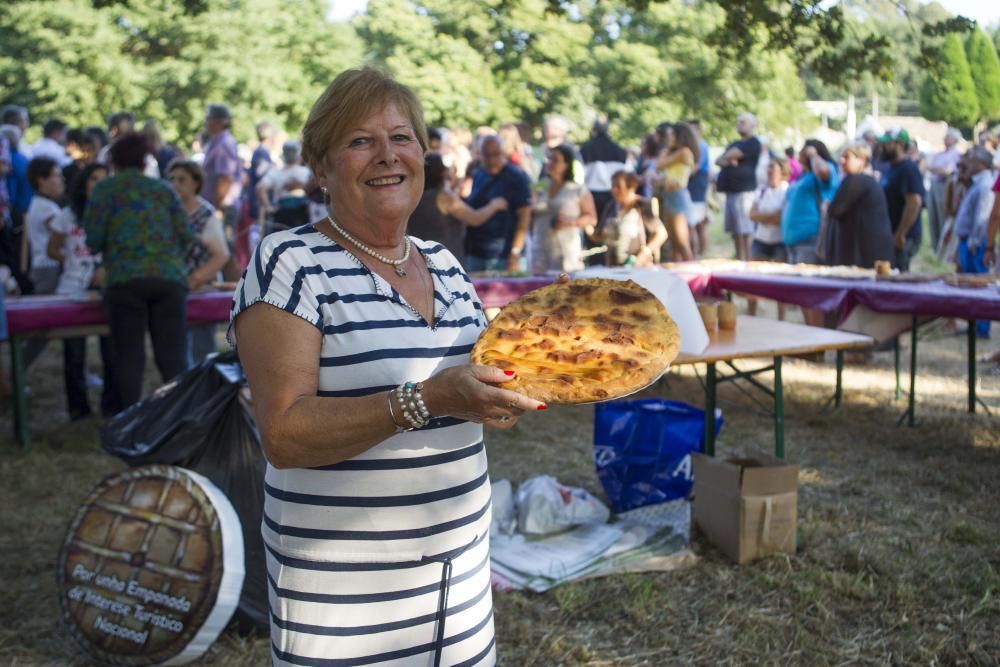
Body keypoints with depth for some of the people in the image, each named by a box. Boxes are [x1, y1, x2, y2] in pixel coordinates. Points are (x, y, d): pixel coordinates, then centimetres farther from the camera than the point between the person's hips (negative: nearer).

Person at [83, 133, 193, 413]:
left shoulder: (105, 189, 7)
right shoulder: (163, 189, 15)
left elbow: (93, 237, -1)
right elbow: (186, 235, 9)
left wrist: (105, 249, 21)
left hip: (125, 278, -2)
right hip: (170, 277, 2)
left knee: (129, 357, 3)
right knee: (173, 356, 3)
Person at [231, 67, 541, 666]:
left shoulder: (445, 264, 8)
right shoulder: (291, 263, -12)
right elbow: (283, 435, -20)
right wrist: (424, 400, -31)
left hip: (460, 562, 6)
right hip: (344, 586, -6)